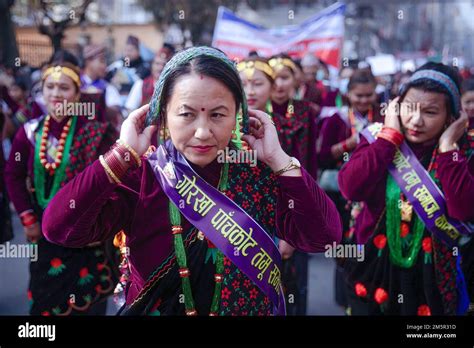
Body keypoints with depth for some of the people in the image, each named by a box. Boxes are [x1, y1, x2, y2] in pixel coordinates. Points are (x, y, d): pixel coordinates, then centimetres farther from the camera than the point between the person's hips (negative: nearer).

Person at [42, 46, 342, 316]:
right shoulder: (140, 174, -6)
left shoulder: (259, 174, -4)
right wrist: (124, 154, -15)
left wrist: (277, 158, -13)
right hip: (152, 308, -1)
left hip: (247, 311, 1)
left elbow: (324, 236, -13)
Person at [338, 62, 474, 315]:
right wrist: (390, 134, -18)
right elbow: (350, 188, -22)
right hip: (374, 268, 1)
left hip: (430, 276, 0)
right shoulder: (380, 138, -5)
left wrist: (448, 148, -20)